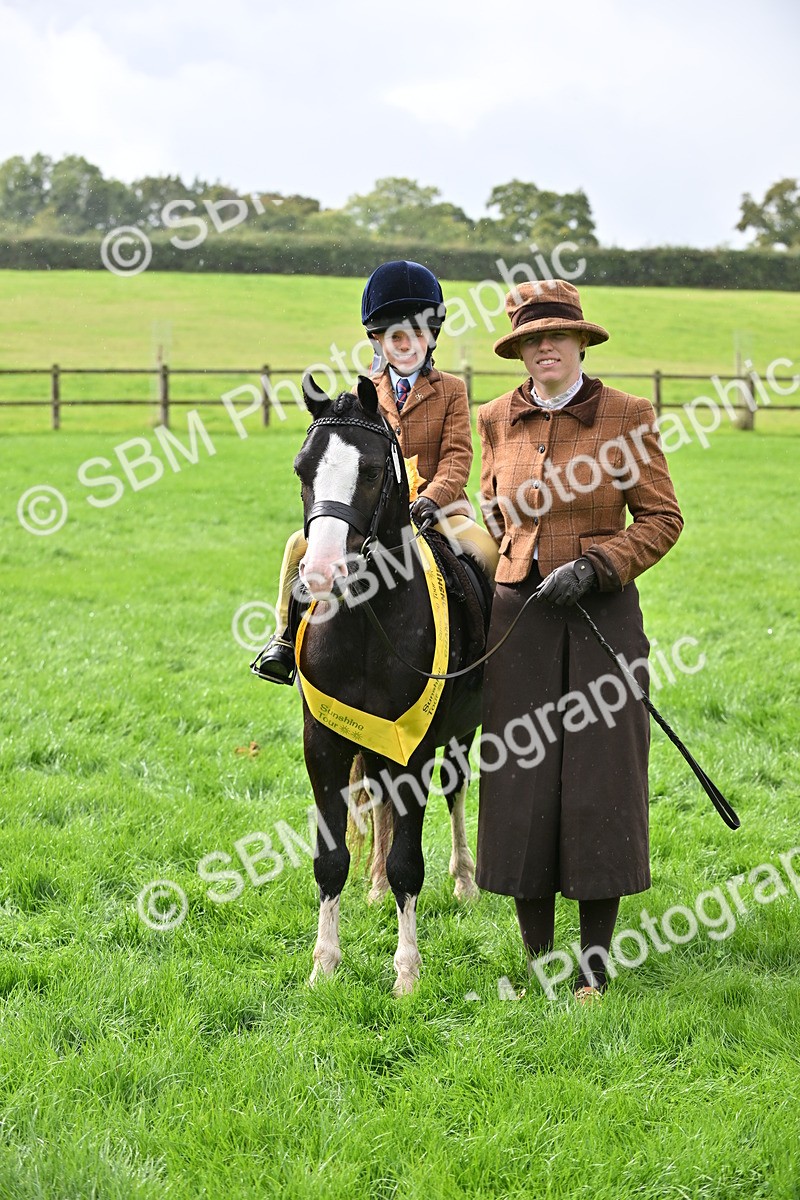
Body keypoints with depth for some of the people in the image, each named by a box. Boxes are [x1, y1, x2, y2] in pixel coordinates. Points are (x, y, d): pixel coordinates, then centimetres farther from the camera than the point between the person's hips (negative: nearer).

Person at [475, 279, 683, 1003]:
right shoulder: (497, 421, 6)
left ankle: (594, 969, 11)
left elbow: (663, 518, -2)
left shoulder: (626, 416, -3)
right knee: (521, 783, 5)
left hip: (602, 614, -3)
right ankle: (536, 961, 18)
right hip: (519, 614, 3)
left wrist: (595, 564, -15)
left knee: (598, 781, -1)